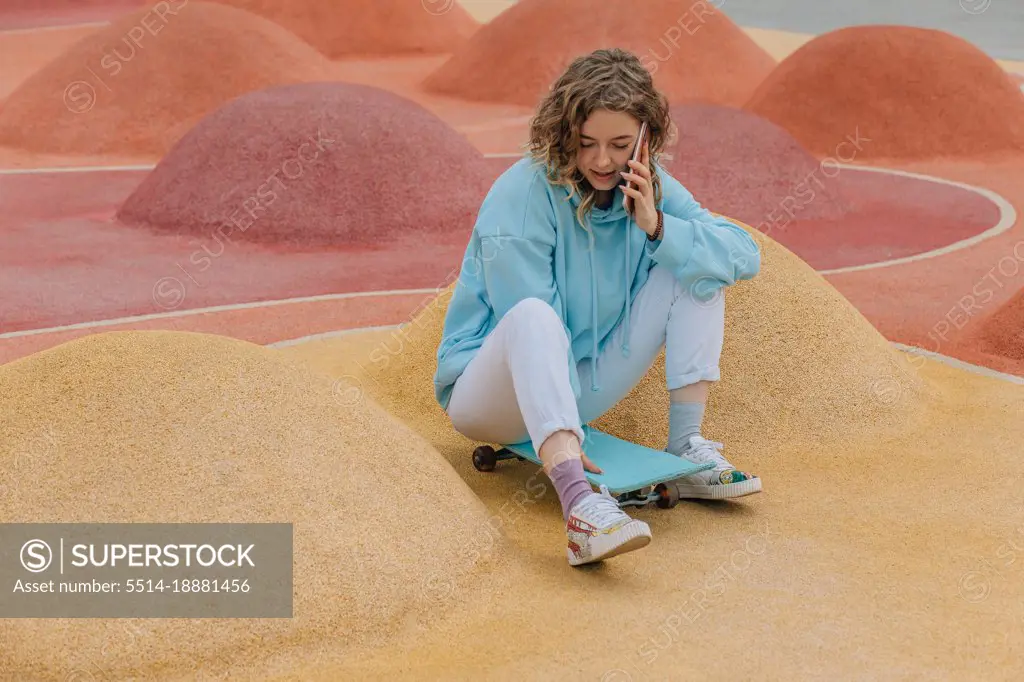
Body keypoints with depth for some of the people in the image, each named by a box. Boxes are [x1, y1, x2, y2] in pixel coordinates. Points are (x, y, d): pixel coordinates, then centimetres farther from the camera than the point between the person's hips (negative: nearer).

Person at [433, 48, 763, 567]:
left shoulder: (648, 187, -3)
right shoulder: (523, 196, -21)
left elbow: (745, 257, -8)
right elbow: (529, 323, -24)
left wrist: (657, 227, -24)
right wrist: (566, 442, -29)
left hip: (578, 388, 6)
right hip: (492, 385, -6)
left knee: (693, 269, -7)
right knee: (535, 317, -40)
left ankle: (686, 447, -11)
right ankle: (579, 505, -56)